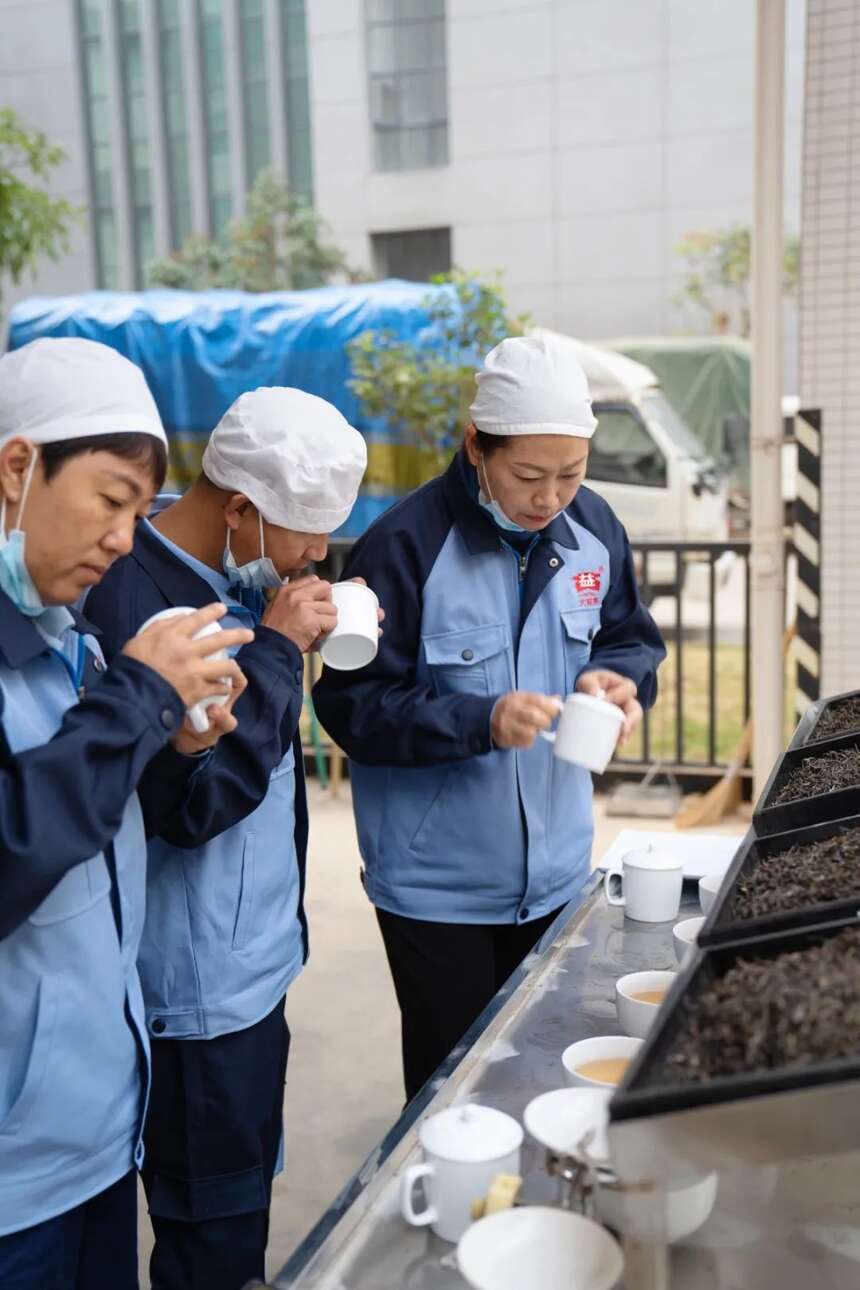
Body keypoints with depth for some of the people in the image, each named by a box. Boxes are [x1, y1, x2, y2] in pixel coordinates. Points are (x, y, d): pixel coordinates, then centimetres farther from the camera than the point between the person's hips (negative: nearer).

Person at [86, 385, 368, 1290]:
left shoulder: (238, 577, 4)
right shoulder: (130, 598, -23)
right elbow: (190, 800, -24)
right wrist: (277, 651, -21)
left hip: (257, 959, 9)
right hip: (198, 985, -8)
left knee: (245, 1203, 23)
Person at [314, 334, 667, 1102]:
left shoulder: (594, 529, -3)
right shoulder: (405, 546, -20)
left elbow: (632, 639, 9)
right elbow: (352, 704, -18)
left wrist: (615, 678, -14)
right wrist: (482, 721, -30)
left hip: (556, 874, 5)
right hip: (438, 886, -5)